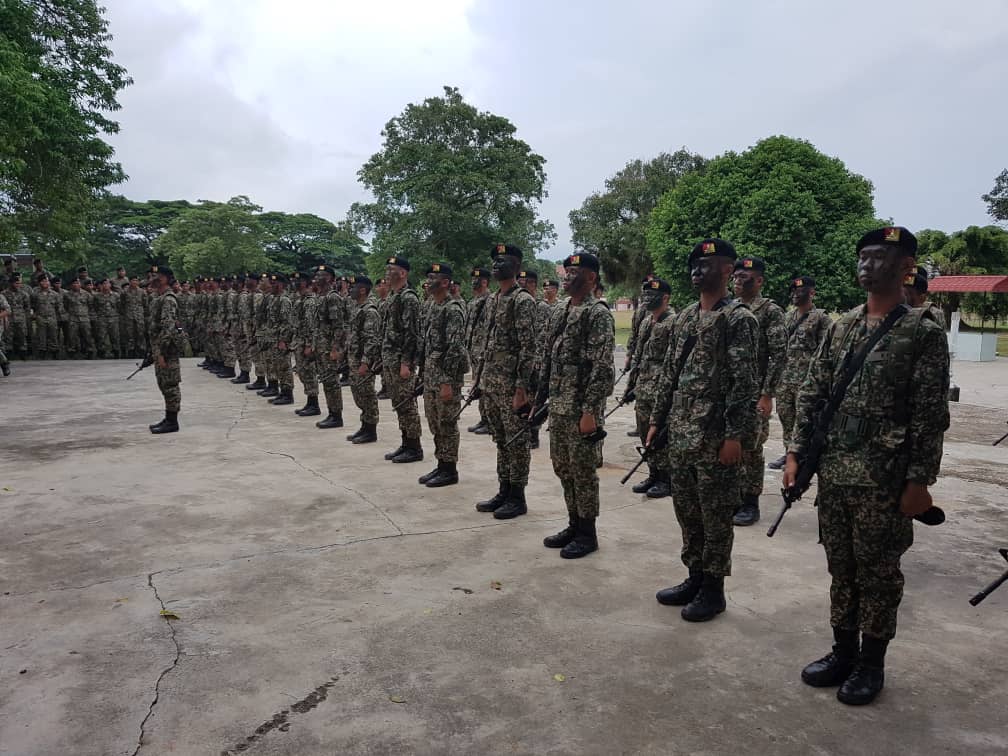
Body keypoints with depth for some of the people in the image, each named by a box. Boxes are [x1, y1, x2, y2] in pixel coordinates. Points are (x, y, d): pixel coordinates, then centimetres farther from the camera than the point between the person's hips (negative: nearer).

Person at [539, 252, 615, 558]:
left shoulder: (599, 315, -12)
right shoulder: (559, 315, 14)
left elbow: (602, 368, -18)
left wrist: (590, 411, -22)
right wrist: (539, 400, 14)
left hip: (581, 408, -8)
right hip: (558, 407, 8)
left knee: (583, 471, 1)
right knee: (563, 468, 14)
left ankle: (588, 533, 14)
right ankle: (574, 525, 27)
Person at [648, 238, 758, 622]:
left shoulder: (738, 318, -10)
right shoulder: (684, 318, 13)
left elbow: (743, 382, -15)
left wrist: (735, 435, -19)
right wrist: (656, 420, 12)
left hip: (716, 437, -8)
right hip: (681, 434, 8)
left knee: (716, 515, 4)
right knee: (685, 509, 15)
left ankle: (713, 589, 18)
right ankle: (694, 578, 30)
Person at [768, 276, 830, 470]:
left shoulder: (821, 318, -6)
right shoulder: (788, 317, 15)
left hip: (806, 377, -7)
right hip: (785, 375, 7)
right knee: (784, 414, 10)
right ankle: (789, 452, 22)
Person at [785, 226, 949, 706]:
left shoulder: (924, 333, -6)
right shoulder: (840, 328, 9)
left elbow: (930, 415, -9)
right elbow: (812, 393, 8)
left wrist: (919, 481, -13)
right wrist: (796, 453, 3)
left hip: (884, 479, -5)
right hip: (833, 473, 5)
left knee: (878, 572, 8)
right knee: (840, 568, 15)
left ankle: (871, 663, 23)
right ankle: (843, 651, 30)